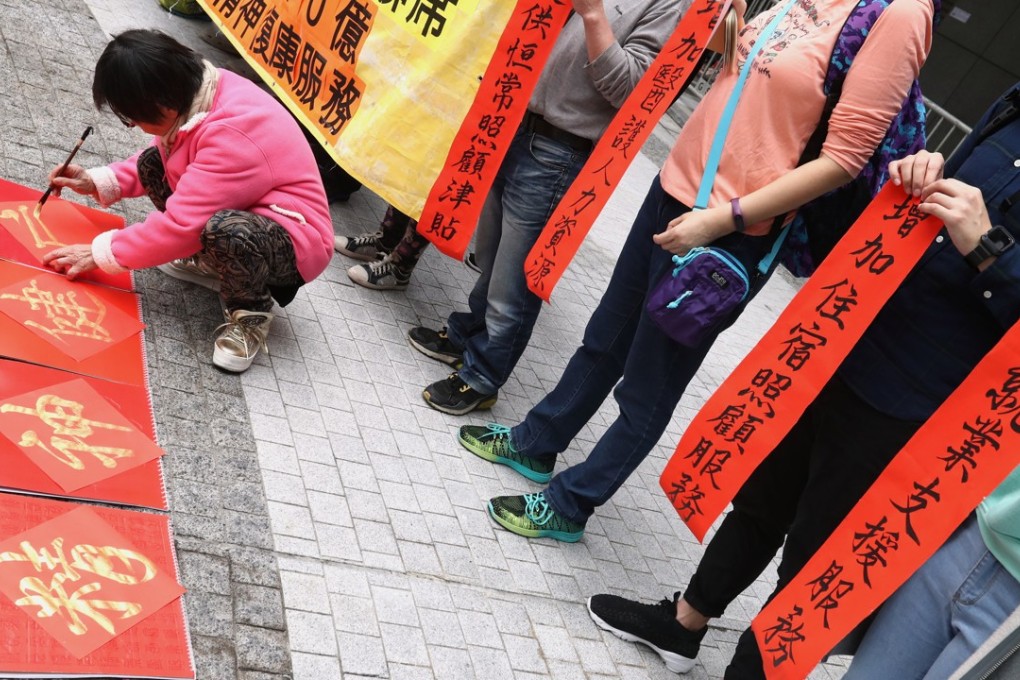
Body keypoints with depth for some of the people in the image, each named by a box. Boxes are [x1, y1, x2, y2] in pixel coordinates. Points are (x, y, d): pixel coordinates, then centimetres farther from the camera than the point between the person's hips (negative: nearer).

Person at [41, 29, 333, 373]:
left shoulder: (232, 137, -32)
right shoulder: (197, 91, -6)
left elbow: (182, 224, -28)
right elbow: (160, 156, 14)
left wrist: (100, 253, -16)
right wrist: (98, 182, 2)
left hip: (296, 241, -9)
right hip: (249, 210, 9)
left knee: (226, 230, -39)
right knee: (153, 164, 2)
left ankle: (250, 315, -10)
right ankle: (211, 260, 11)